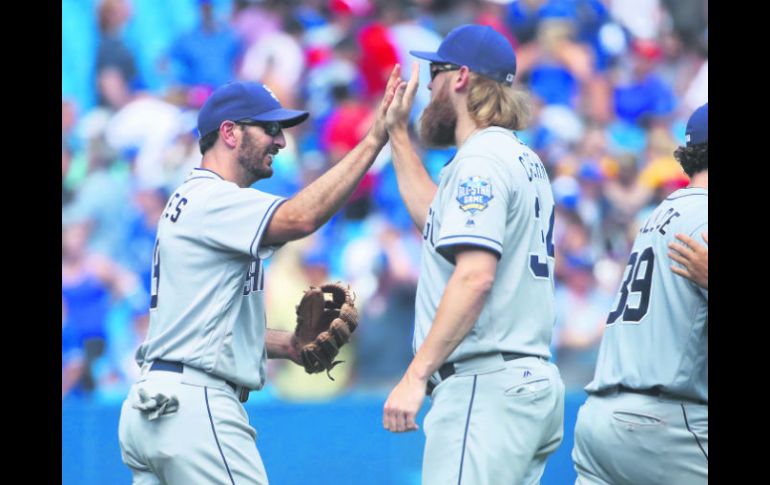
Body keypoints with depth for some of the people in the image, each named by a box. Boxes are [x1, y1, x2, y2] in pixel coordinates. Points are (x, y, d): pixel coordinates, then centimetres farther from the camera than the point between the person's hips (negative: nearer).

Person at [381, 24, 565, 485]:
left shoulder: (480, 161, -9)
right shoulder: (526, 162, 21)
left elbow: (475, 276, -21)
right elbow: (438, 218, 37)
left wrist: (415, 376, -23)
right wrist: (398, 134, 39)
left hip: (486, 384, -10)